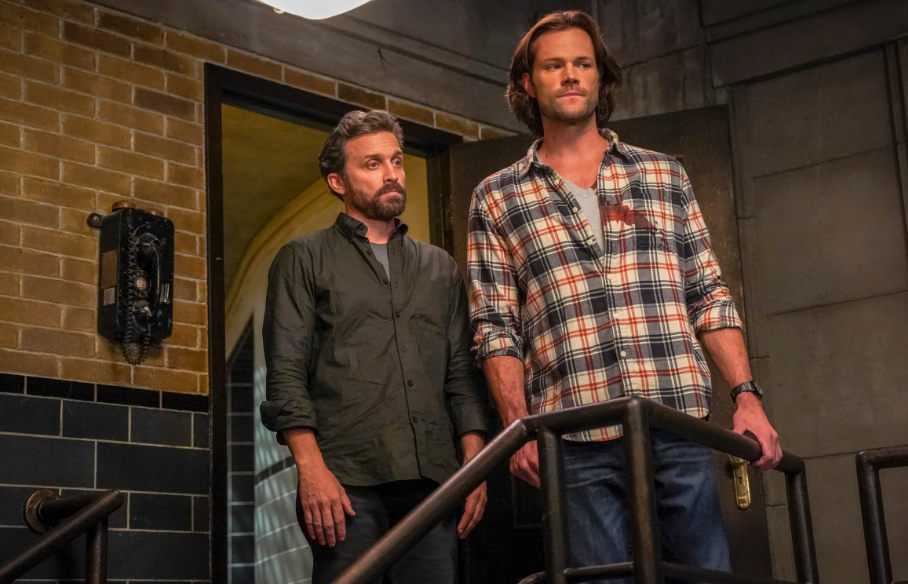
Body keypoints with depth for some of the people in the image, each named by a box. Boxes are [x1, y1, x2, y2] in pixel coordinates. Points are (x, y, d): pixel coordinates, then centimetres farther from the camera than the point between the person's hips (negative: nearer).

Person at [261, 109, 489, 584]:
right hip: (346, 482, -3)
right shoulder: (304, 260, 10)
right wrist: (311, 469, -12)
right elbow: (286, 374, 0)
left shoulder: (440, 268, 22)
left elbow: (461, 373, 17)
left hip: (431, 480, 3)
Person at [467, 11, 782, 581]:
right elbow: (496, 328, 4)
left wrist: (747, 396, 1)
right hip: (579, 444, -1)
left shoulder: (663, 173, 13)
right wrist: (520, 428, -8)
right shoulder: (496, 199, 8)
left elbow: (710, 298, 11)